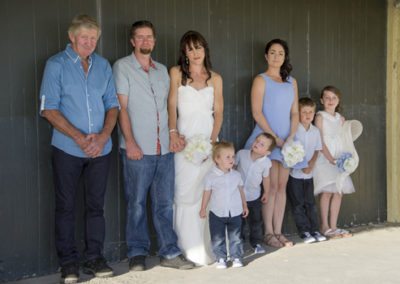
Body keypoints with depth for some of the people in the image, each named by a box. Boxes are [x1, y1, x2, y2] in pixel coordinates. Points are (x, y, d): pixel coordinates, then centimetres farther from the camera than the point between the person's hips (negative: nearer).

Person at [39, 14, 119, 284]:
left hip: (101, 148, 3)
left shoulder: (103, 65, 8)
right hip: (67, 149, -3)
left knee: (96, 204, 9)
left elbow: (113, 104, 9)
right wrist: (79, 138, -16)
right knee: (66, 206, 5)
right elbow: (49, 109, -8)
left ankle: (95, 257, 20)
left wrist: (103, 136, -8)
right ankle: (68, 262, 16)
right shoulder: (56, 65, -3)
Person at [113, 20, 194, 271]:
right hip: (138, 148, -4)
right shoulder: (123, 66, 1)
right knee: (137, 203, 3)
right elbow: (121, 106, -5)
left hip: (164, 148, 5)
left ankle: (169, 252, 15)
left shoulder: (162, 70, 17)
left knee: (165, 203, 7)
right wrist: (130, 142, -12)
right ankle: (138, 253, 15)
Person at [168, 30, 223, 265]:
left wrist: (213, 140, -4)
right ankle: (189, 246, 0)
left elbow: (218, 112, 9)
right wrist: (173, 133, -12)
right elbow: (172, 106, 1)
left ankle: (206, 246, 5)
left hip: (208, 140, 2)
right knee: (185, 192, -6)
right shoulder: (176, 73, 6)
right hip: (185, 140, -2)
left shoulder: (215, 78, 12)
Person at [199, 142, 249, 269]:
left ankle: (236, 257, 21)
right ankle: (221, 258, 18)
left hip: (235, 212, 2)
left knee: (236, 238, 8)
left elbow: (241, 191, 11)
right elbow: (207, 193, -1)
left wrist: (244, 206, 16)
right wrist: (203, 209, 3)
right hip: (217, 213, -2)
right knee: (218, 239, 6)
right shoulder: (210, 176, -9)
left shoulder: (236, 175, 0)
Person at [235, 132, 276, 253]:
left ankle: (256, 242, 30)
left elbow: (266, 178, 1)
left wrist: (266, 193, 10)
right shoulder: (241, 153, -15)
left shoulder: (266, 162, -14)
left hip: (254, 197, 0)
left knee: (256, 221, 11)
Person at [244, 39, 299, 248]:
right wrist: (274, 137, -13)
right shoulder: (261, 80, -1)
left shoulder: (291, 81, 14)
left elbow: (295, 112, 11)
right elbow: (257, 113, -9)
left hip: (286, 141, 5)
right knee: (271, 187, -5)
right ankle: (268, 233, 4)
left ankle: (278, 232, 12)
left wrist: (290, 137, -4)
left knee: (282, 186, 6)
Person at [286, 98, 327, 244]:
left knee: (310, 203, 10)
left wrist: (311, 165, -8)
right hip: (294, 173, -4)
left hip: (309, 174, 4)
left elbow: (317, 151, 8)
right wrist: (301, 166, -13)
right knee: (298, 204, 2)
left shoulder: (315, 131, 4)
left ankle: (314, 230, 16)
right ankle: (304, 231, 10)